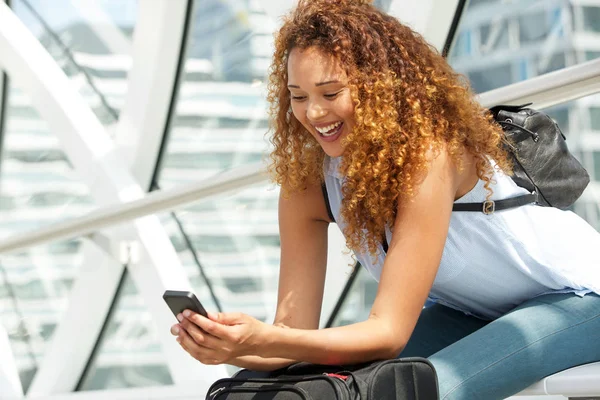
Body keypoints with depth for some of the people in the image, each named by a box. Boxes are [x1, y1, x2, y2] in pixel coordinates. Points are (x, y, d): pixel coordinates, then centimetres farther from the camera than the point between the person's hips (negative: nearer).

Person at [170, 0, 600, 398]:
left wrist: (262, 341, -48)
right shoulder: (306, 181, -14)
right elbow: (295, 332, -16)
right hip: (471, 310, 6)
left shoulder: (427, 155, -31)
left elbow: (390, 332, -35)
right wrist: (235, 346, -38)